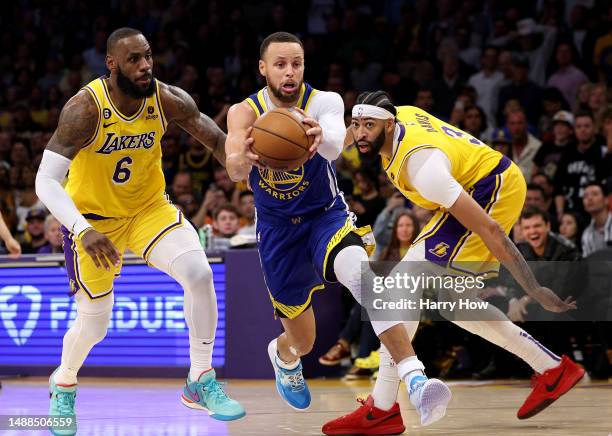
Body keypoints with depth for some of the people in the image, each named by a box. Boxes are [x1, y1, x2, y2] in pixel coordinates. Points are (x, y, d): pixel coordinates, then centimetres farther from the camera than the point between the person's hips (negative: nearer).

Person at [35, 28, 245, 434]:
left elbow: (215, 138, -7)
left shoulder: (168, 100, -17)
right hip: (94, 217, -3)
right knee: (94, 324, 3)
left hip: (150, 207, 3)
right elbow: (46, 181, -33)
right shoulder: (86, 109, -29)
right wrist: (83, 232, -48)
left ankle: (201, 383, -6)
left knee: (199, 273, -21)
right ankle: (63, 385, 38)